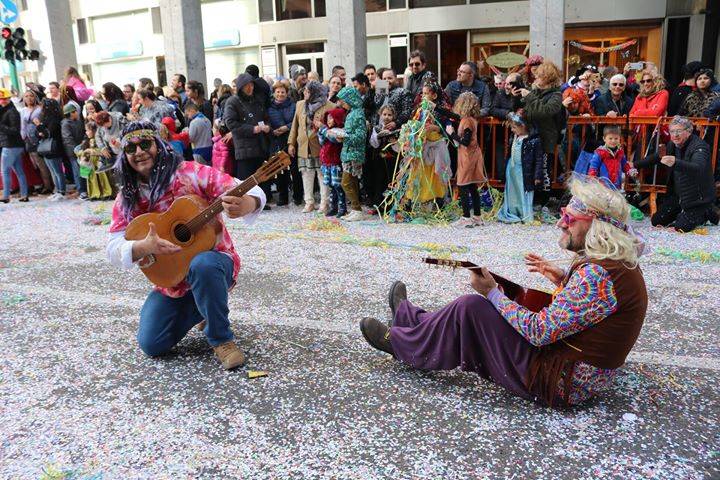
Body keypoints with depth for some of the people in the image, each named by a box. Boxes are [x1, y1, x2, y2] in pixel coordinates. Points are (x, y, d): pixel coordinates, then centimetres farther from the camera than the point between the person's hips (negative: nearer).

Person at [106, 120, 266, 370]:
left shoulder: (190, 172, -11)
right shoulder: (127, 199, 1)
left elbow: (250, 193, -19)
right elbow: (114, 250, -5)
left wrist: (246, 205, -45)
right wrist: (144, 247, -27)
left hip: (213, 259, -4)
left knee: (202, 265, -40)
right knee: (151, 345, -7)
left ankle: (221, 338, -17)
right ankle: (194, 309, 23)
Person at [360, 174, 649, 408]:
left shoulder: (596, 274, -27)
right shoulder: (620, 261, 4)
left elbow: (540, 331, -26)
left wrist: (492, 292, -16)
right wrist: (563, 279, 7)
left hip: (561, 383, -10)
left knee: (470, 308, -10)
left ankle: (400, 343, 12)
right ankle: (409, 318, 30)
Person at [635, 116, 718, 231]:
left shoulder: (699, 146, -23)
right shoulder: (673, 145, 1)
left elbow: (698, 168, -44)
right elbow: (656, 157, 20)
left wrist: (676, 163, -61)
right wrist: (635, 165, 16)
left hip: (697, 196, -7)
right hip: (678, 195, 7)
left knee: (680, 228, -13)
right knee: (656, 221, 6)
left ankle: (706, 214, 15)